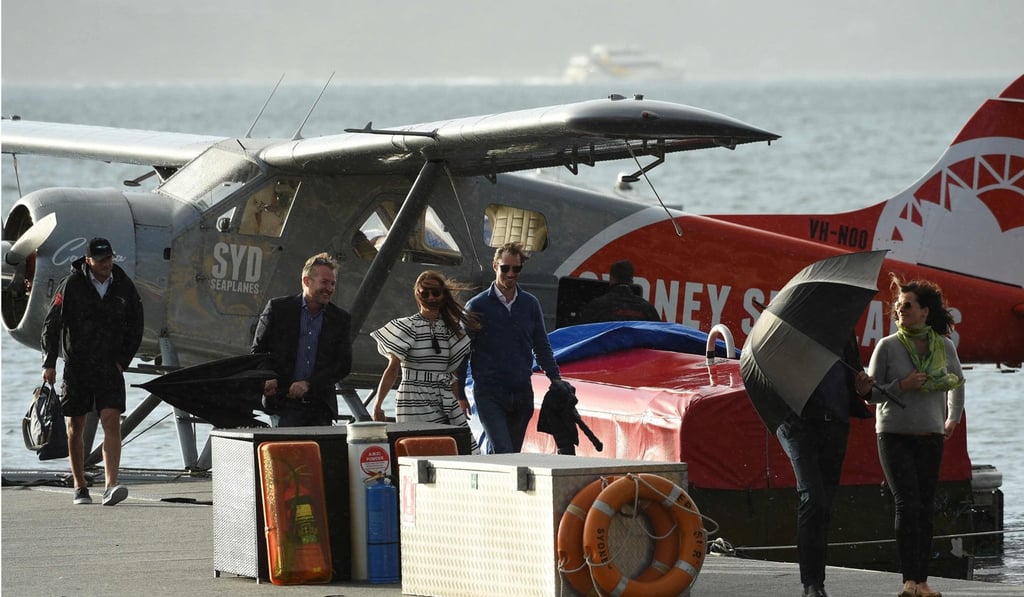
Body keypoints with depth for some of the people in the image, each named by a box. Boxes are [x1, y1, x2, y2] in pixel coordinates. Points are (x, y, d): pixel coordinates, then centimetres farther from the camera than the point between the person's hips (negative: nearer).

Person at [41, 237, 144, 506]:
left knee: (112, 423, -14)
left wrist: (123, 360, 3)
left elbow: (136, 326, 13)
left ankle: (111, 487, -21)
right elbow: (51, 324, -3)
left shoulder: (124, 286, 2)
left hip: (110, 367, 1)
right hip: (76, 366, -1)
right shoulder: (72, 285, -5)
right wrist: (49, 363, -9)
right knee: (75, 428, 5)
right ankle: (80, 488, 18)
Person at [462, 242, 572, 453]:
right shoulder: (477, 306, 0)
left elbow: (542, 346, 19)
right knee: (502, 452, -18)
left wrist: (555, 378, 6)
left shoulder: (530, 304, 11)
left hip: (522, 394, 4)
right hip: (489, 394, -4)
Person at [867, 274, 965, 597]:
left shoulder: (944, 346, 3)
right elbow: (870, 394, -1)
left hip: (930, 437, 3)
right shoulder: (887, 347, -4)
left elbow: (957, 380, 23)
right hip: (894, 436, -3)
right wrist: (901, 386, -16)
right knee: (907, 504, -15)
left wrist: (954, 418, 24)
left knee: (926, 509, 1)